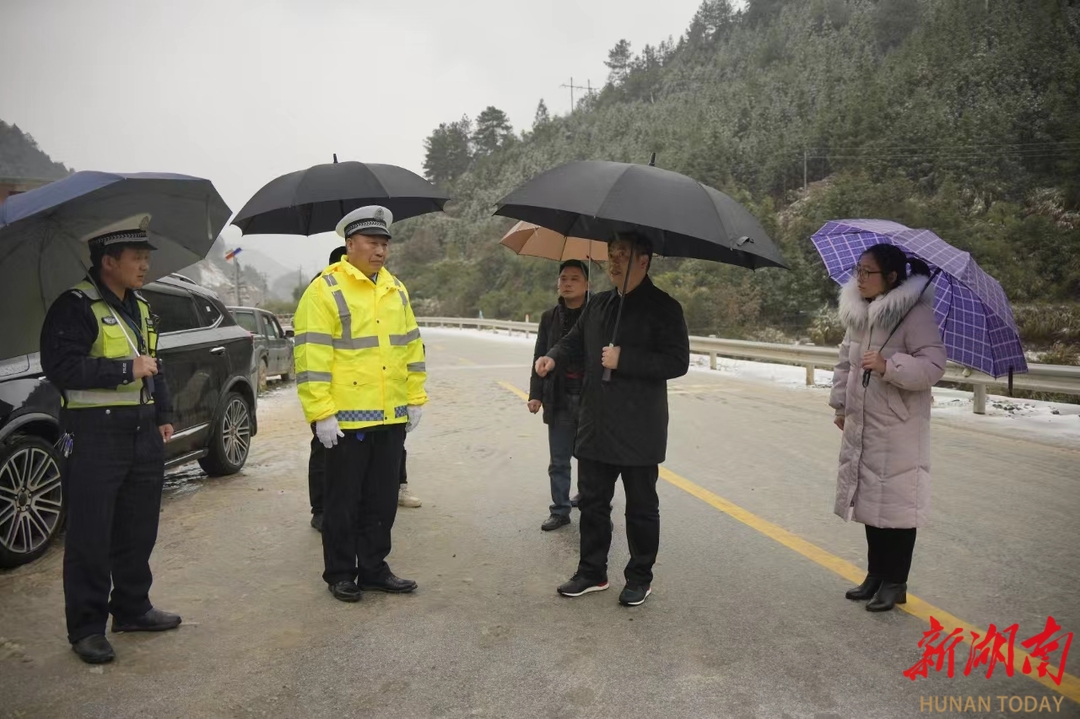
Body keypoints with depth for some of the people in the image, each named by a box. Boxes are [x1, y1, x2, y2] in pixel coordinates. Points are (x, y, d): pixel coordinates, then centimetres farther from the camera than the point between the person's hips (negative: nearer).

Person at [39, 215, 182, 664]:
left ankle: (133, 609, 30)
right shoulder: (76, 307, -10)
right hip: (95, 436, -8)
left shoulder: (139, 307, 16)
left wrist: (163, 416, 17)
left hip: (143, 434, 8)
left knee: (138, 531, 16)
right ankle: (86, 628, 12)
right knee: (91, 538, 0)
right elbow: (60, 368, -20)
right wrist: (125, 369, -19)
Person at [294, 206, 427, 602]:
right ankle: (340, 574, 21)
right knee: (343, 502, 6)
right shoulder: (326, 289, -9)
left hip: (392, 418, 6)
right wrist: (321, 413, -17)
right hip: (346, 419, -6)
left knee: (382, 500, 14)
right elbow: (312, 357, -14)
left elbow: (411, 346, 17)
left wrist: (414, 398, 12)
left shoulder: (396, 289, 13)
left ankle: (374, 569, 27)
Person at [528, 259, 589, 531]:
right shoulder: (549, 318, 7)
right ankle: (560, 510, 19)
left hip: (591, 400, -3)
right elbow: (539, 358, 9)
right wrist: (535, 394, 2)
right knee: (558, 462, 8)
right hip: (559, 401, 3)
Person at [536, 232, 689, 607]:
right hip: (596, 427, 6)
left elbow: (677, 362, -16)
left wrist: (623, 360, -21)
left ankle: (640, 578, 24)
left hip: (639, 432, -6)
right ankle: (592, 572, 29)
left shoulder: (663, 308, -9)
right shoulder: (598, 304, 11)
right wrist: (554, 357, -1)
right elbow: (575, 341, 20)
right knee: (592, 502, 14)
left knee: (641, 508, 9)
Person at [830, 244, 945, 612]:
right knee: (870, 500, 15)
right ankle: (876, 575, 28)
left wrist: (889, 365, -31)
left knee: (896, 503, 0)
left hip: (899, 431, -7)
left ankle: (895, 583, 14)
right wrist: (840, 404, 13)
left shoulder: (916, 313, -14)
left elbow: (933, 366, -19)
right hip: (862, 426, 8)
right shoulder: (857, 313, 9)